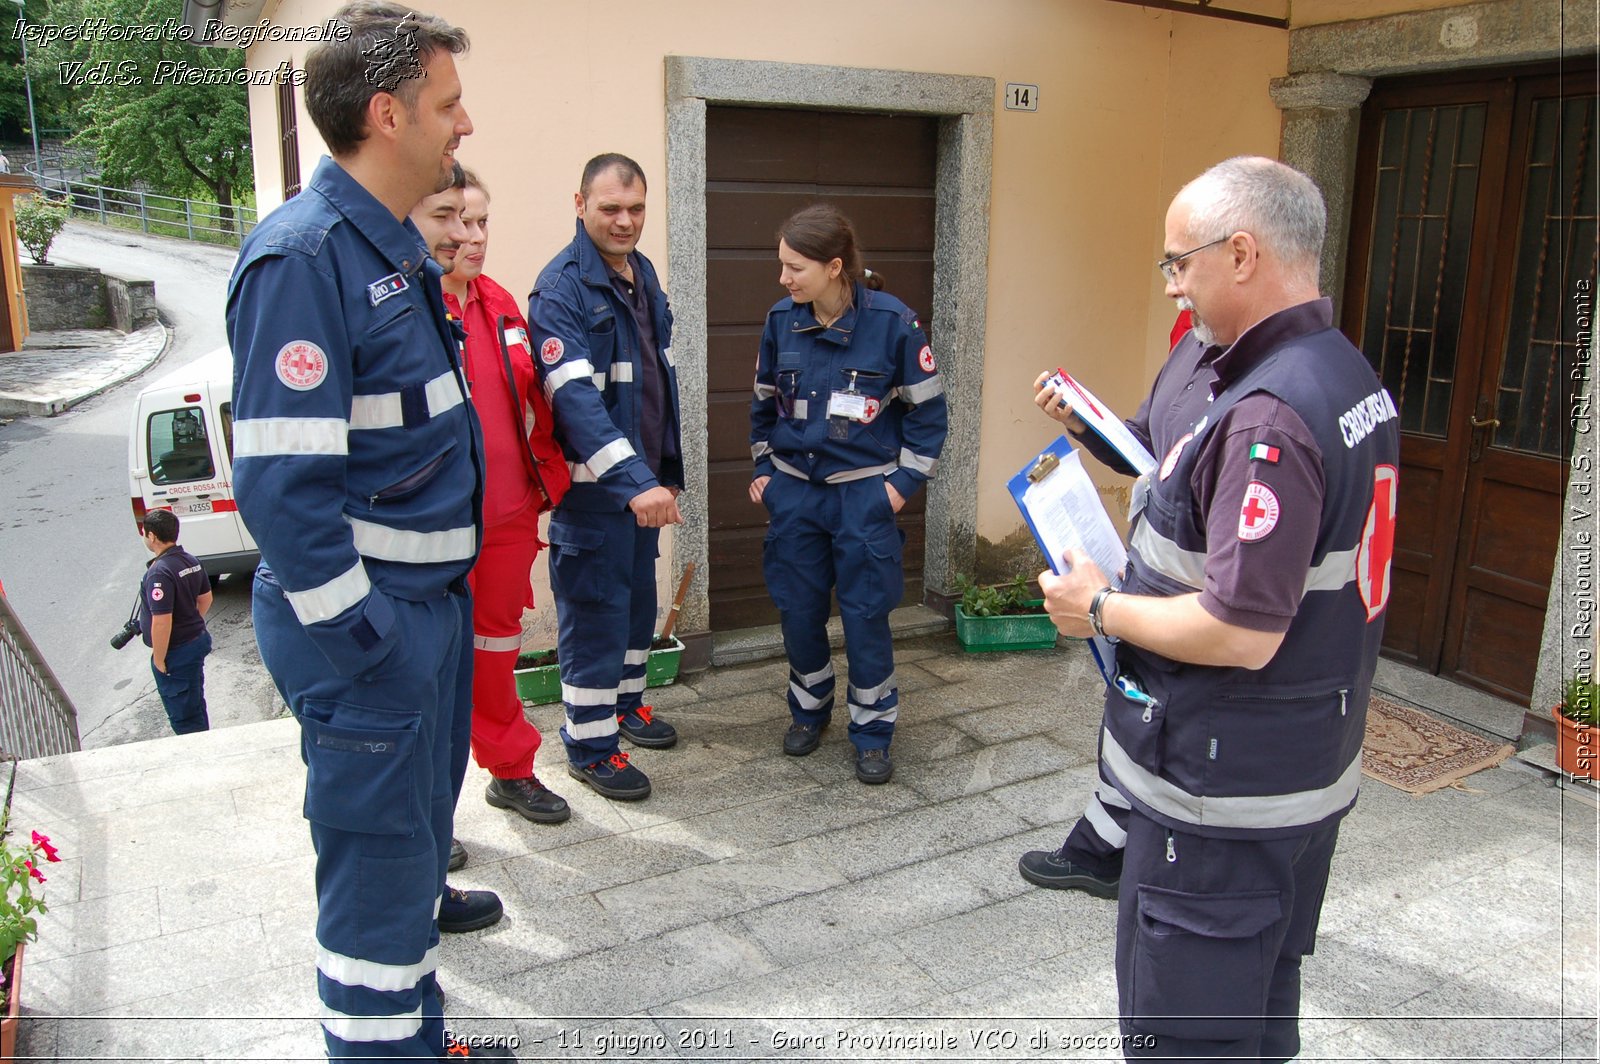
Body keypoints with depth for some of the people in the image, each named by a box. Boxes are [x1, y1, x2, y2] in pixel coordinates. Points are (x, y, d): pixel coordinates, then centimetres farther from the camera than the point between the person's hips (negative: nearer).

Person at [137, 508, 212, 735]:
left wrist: (159, 659, -18)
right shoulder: (191, 561, 3)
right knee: (195, 705, 24)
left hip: (176, 651, -9)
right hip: (197, 641, 9)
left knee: (183, 717, 5)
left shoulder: (159, 572, -25)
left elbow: (162, 621, -27)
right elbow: (205, 599, 15)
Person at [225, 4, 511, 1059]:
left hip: (434, 600, 10)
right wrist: (355, 639, -20)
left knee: (420, 835, 21)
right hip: (370, 619, -10)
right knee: (380, 855, 4)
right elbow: (283, 479, -24)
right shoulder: (302, 254, -19)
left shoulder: (395, 244, 12)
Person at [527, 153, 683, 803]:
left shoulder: (644, 275, 10)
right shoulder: (561, 289, -18)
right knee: (594, 613, 1)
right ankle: (589, 745, 14)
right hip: (593, 484, -8)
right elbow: (574, 397, -29)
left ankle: (626, 702, 39)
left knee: (637, 597, 20)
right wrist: (634, 481, -37)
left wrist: (664, 468, 16)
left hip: (646, 478, 8)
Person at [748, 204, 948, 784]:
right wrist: (763, 465, 10)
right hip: (793, 490, 4)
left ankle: (873, 731, 21)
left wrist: (904, 481, -7)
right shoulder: (781, 320, -2)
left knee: (866, 616, 3)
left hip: (864, 492, -3)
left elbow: (927, 409, -4)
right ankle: (809, 710, 34)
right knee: (798, 611, 10)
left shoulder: (892, 322, -13)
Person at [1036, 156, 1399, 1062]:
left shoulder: (1267, 415, -27)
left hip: (1228, 792, -10)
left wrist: (1100, 608, -14)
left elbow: (1242, 635, -29)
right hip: (1310, 772, 10)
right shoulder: (1348, 375, 7)